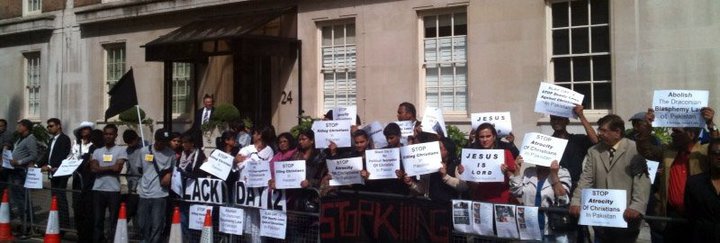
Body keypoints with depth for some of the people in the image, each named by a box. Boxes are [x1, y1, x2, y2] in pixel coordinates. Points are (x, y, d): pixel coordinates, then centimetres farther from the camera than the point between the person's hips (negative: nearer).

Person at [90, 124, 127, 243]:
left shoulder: (121, 150, 2)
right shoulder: (97, 151, 13)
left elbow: (117, 168, -10)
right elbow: (94, 168, 0)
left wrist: (101, 168, -1)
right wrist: (110, 167, -6)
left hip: (113, 190, -3)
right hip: (98, 189, 3)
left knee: (114, 220, 2)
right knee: (97, 220, 7)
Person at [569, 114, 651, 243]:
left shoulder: (635, 150, -3)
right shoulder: (593, 151, 12)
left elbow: (642, 180, -12)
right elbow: (586, 179, 5)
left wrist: (637, 207, -25)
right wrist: (576, 202, -9)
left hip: (625, 216, -4)